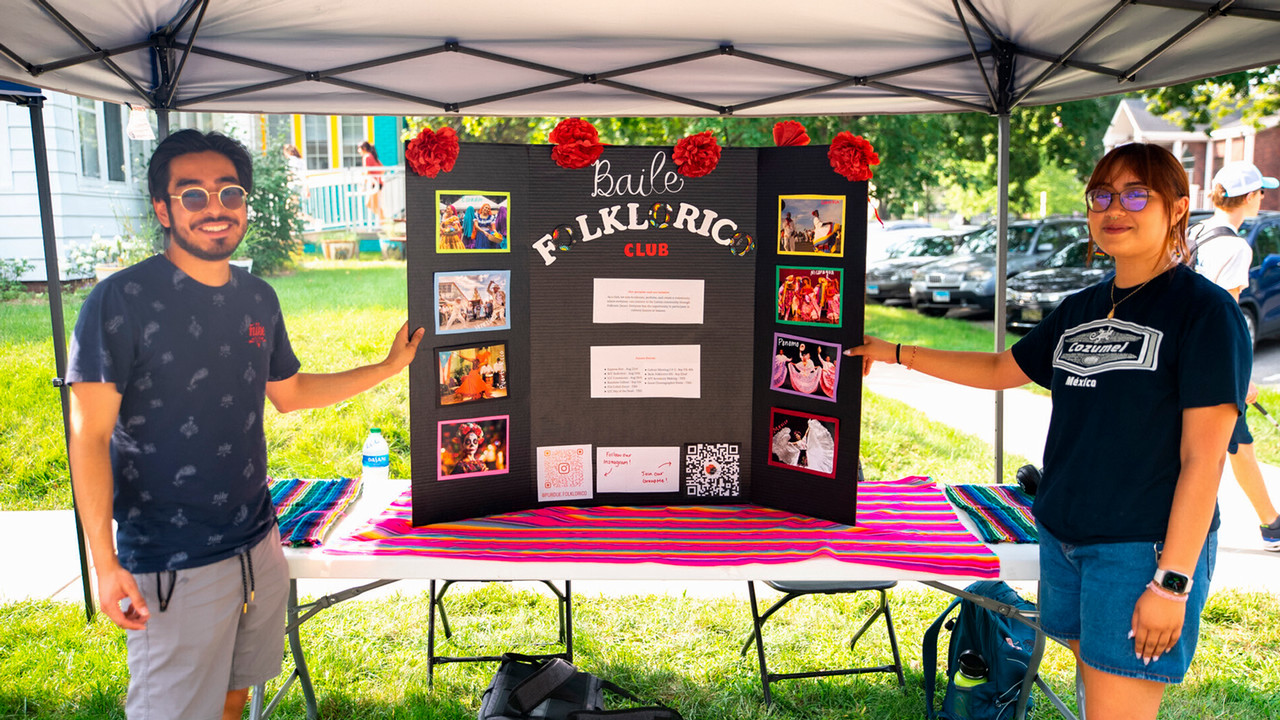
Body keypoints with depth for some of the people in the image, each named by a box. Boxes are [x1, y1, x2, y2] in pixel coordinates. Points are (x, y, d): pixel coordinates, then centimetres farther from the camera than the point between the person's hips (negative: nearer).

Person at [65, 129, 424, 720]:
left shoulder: (259, 299, 5)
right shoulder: (121, 300, -14)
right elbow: (89, 437, -14)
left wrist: (390, 366, 15)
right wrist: (105, 563, -19)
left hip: (258, 544, 6)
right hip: (174, 566, -6)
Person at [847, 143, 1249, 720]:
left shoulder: (1205, 310, -10)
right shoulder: (1079, 310, 10)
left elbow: (1202, 458, -14)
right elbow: (1000, 370, 23)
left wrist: (1172, 582, -16)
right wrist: (897, 354, 20)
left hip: (1145, 548, -6)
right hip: (1061, 536, 6)